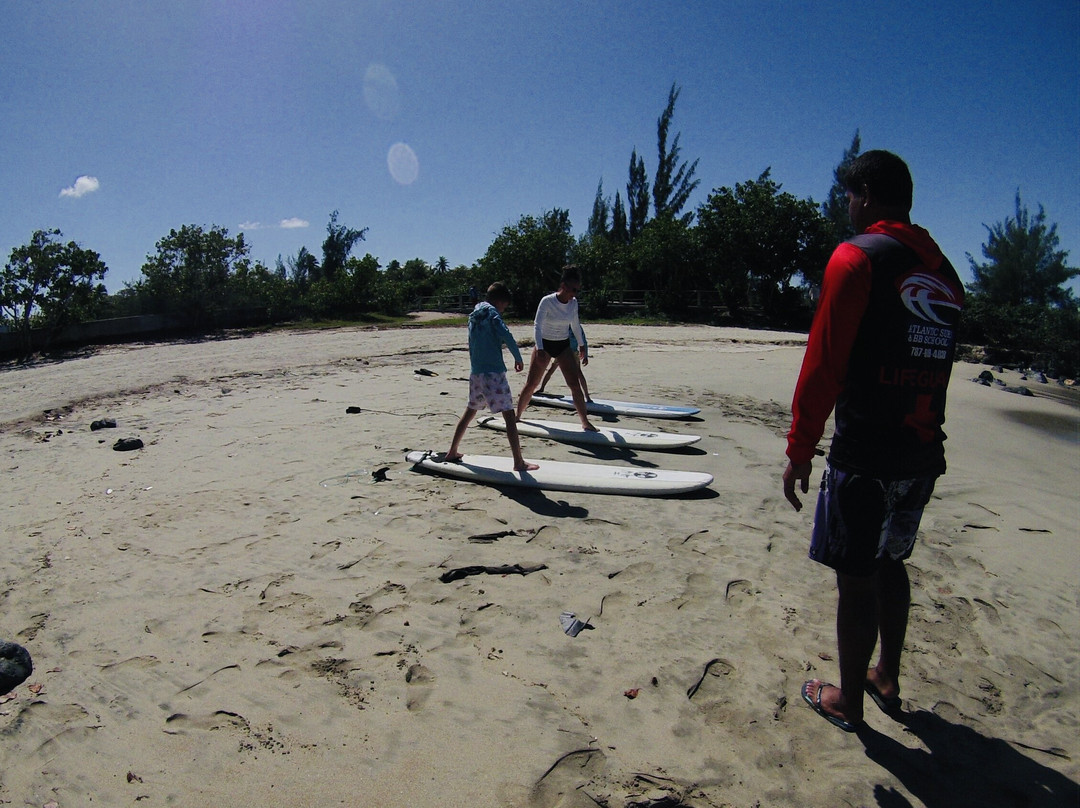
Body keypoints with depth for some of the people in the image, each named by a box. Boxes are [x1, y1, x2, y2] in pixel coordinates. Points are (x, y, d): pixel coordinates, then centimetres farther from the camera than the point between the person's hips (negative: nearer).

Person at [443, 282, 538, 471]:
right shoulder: (492, 312, -7)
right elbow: (505, 335, -22)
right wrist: (518, 358, -14)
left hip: (475, 372, 8)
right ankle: (519, 462, -10)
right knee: (509, 415, -7)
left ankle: (452, 452, 29)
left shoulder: (474, 314, 17)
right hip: (493, 371, -8)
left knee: (470, 410, 22)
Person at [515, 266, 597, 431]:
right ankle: (517, 415, 22)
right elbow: (537, 326, -23)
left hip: (563, 346, 3)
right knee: (531, 384, 3)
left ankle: (585, 421, -4)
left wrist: (582, 345, 18)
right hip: (544, 344, -3)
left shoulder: (573, 303, -3)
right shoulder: (547, 301, -18)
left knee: (575, 384, -8)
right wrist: (539, 349, -35)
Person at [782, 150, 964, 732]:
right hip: (923, 454, 8)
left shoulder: (856, 257, -12)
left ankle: (848, 701, 21)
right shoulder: (944, 271, 11)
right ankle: (886, 679, 37)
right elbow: (933, 367, 15)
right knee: (890, 564, 22)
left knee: (855, 577, 5)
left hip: (864, 455, -8)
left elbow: (823, 365, -16)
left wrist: (798, 453, -11)